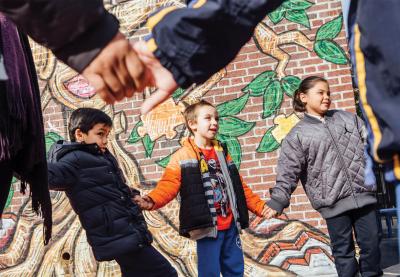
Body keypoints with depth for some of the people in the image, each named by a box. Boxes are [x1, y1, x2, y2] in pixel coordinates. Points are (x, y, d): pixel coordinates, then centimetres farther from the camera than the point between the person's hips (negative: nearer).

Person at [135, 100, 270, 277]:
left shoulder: (222, 152, 15)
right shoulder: (182, 156, -5)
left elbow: (238, 186, 19)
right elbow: (168, 186, -15)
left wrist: (260, 207, 16)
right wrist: (152, 201, -35)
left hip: (230, 224, 6)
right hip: (207, 227, -6)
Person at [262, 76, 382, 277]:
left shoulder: (347, 118, 11)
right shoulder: (297, 135, -1)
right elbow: (287, 172, -5)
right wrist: (277, 201, -14)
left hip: (363, 195, 3)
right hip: (333, 202, -3)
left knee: (371, 244, 9)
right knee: (343, 251, 7)